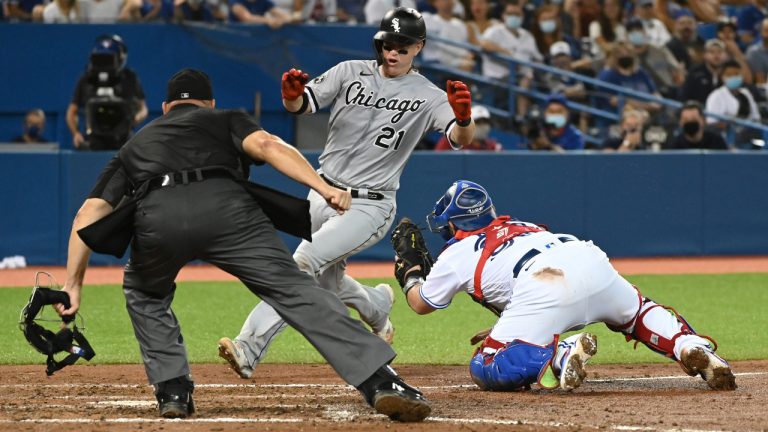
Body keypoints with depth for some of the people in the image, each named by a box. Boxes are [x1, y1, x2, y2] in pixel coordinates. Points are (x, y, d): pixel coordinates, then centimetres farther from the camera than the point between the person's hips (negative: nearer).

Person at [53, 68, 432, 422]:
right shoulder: (226, 119, 35)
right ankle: (381, 383, -20)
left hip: (156, 218, 2)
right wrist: (325, 190, -1)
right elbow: (263, 145, 10)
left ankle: (172, 390, 18)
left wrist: (72, 285, 29)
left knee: (144, 296, 32)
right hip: (224, 208, -2)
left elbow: (89, 214, 30)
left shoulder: (136, 144, 41)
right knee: (296, 292, -6)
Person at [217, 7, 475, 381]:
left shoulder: (428, 97, -6)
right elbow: (301, 105, -6)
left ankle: (250, 347, -28)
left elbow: (462, 139, -20)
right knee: (328, 283, 18)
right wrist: (292, 94, -31)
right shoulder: (351, 73, 1)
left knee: (304, 262, -23)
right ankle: (376, 305, 52)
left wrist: (464, 118, -43)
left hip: (369, 206, -5)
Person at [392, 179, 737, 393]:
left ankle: (560, 355, -29)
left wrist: (409, 268, 52)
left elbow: (420, 304, 35)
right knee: (638, 314, 32)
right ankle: (691, 346, 1)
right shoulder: (520, 226, 38)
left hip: (545, 285, -6)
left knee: (485, 369, -2)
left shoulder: (455, 255, 22)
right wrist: (507, 324, 54)